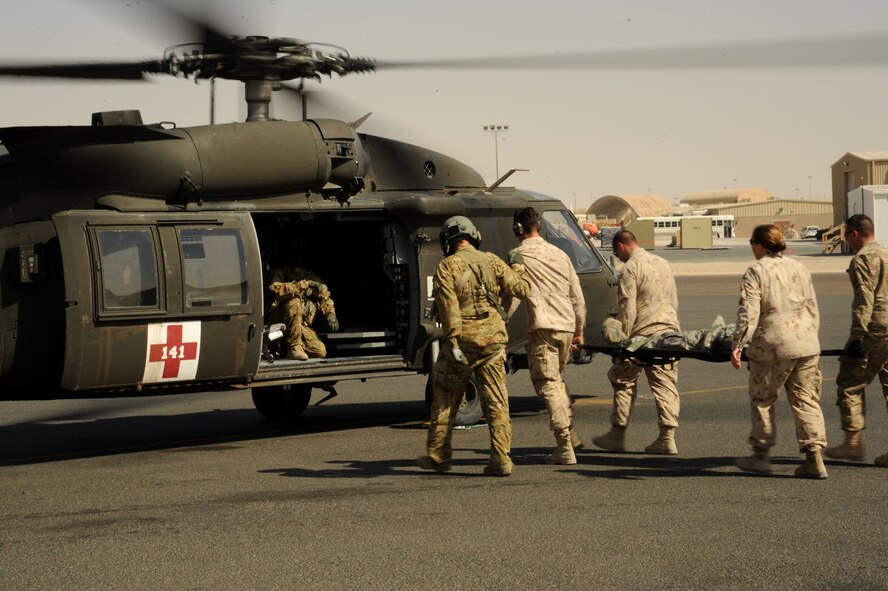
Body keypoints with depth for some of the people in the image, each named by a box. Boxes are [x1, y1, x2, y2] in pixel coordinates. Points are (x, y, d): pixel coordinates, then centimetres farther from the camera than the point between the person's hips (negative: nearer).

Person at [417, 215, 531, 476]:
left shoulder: (447, 267, -6)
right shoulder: (492, 261, 5)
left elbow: (449, 308, -15)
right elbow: (521, 289, 6)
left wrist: (453, 342, -17)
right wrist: (519, 269, 27)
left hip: (463, 338, -3)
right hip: (493, 338, 3)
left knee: (445, 399, 11)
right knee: (497, 401, 4)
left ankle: (437, 455, 17)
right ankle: (501, 459, -1)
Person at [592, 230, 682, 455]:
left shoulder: (630, 269, -10)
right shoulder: (663, 263, 15)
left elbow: (627, 310, -14)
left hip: (642, 334, -7)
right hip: (669, 331, 7)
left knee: (623, 381, 8)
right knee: (665, 384, 5)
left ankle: (618, 434, 11)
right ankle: (667, 437, 0)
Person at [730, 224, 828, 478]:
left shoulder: (755, 272, -5)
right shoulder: (799, 268, 13)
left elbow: (749, 313, -13)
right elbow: (812, 308, 17)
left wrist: (738, 345, -12)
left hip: (774, 345, -5)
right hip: (806, 343, 5)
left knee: (762, 399, 10)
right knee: (806, 399, 7)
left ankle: (761, 455, 16)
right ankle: (814, 457, -1)